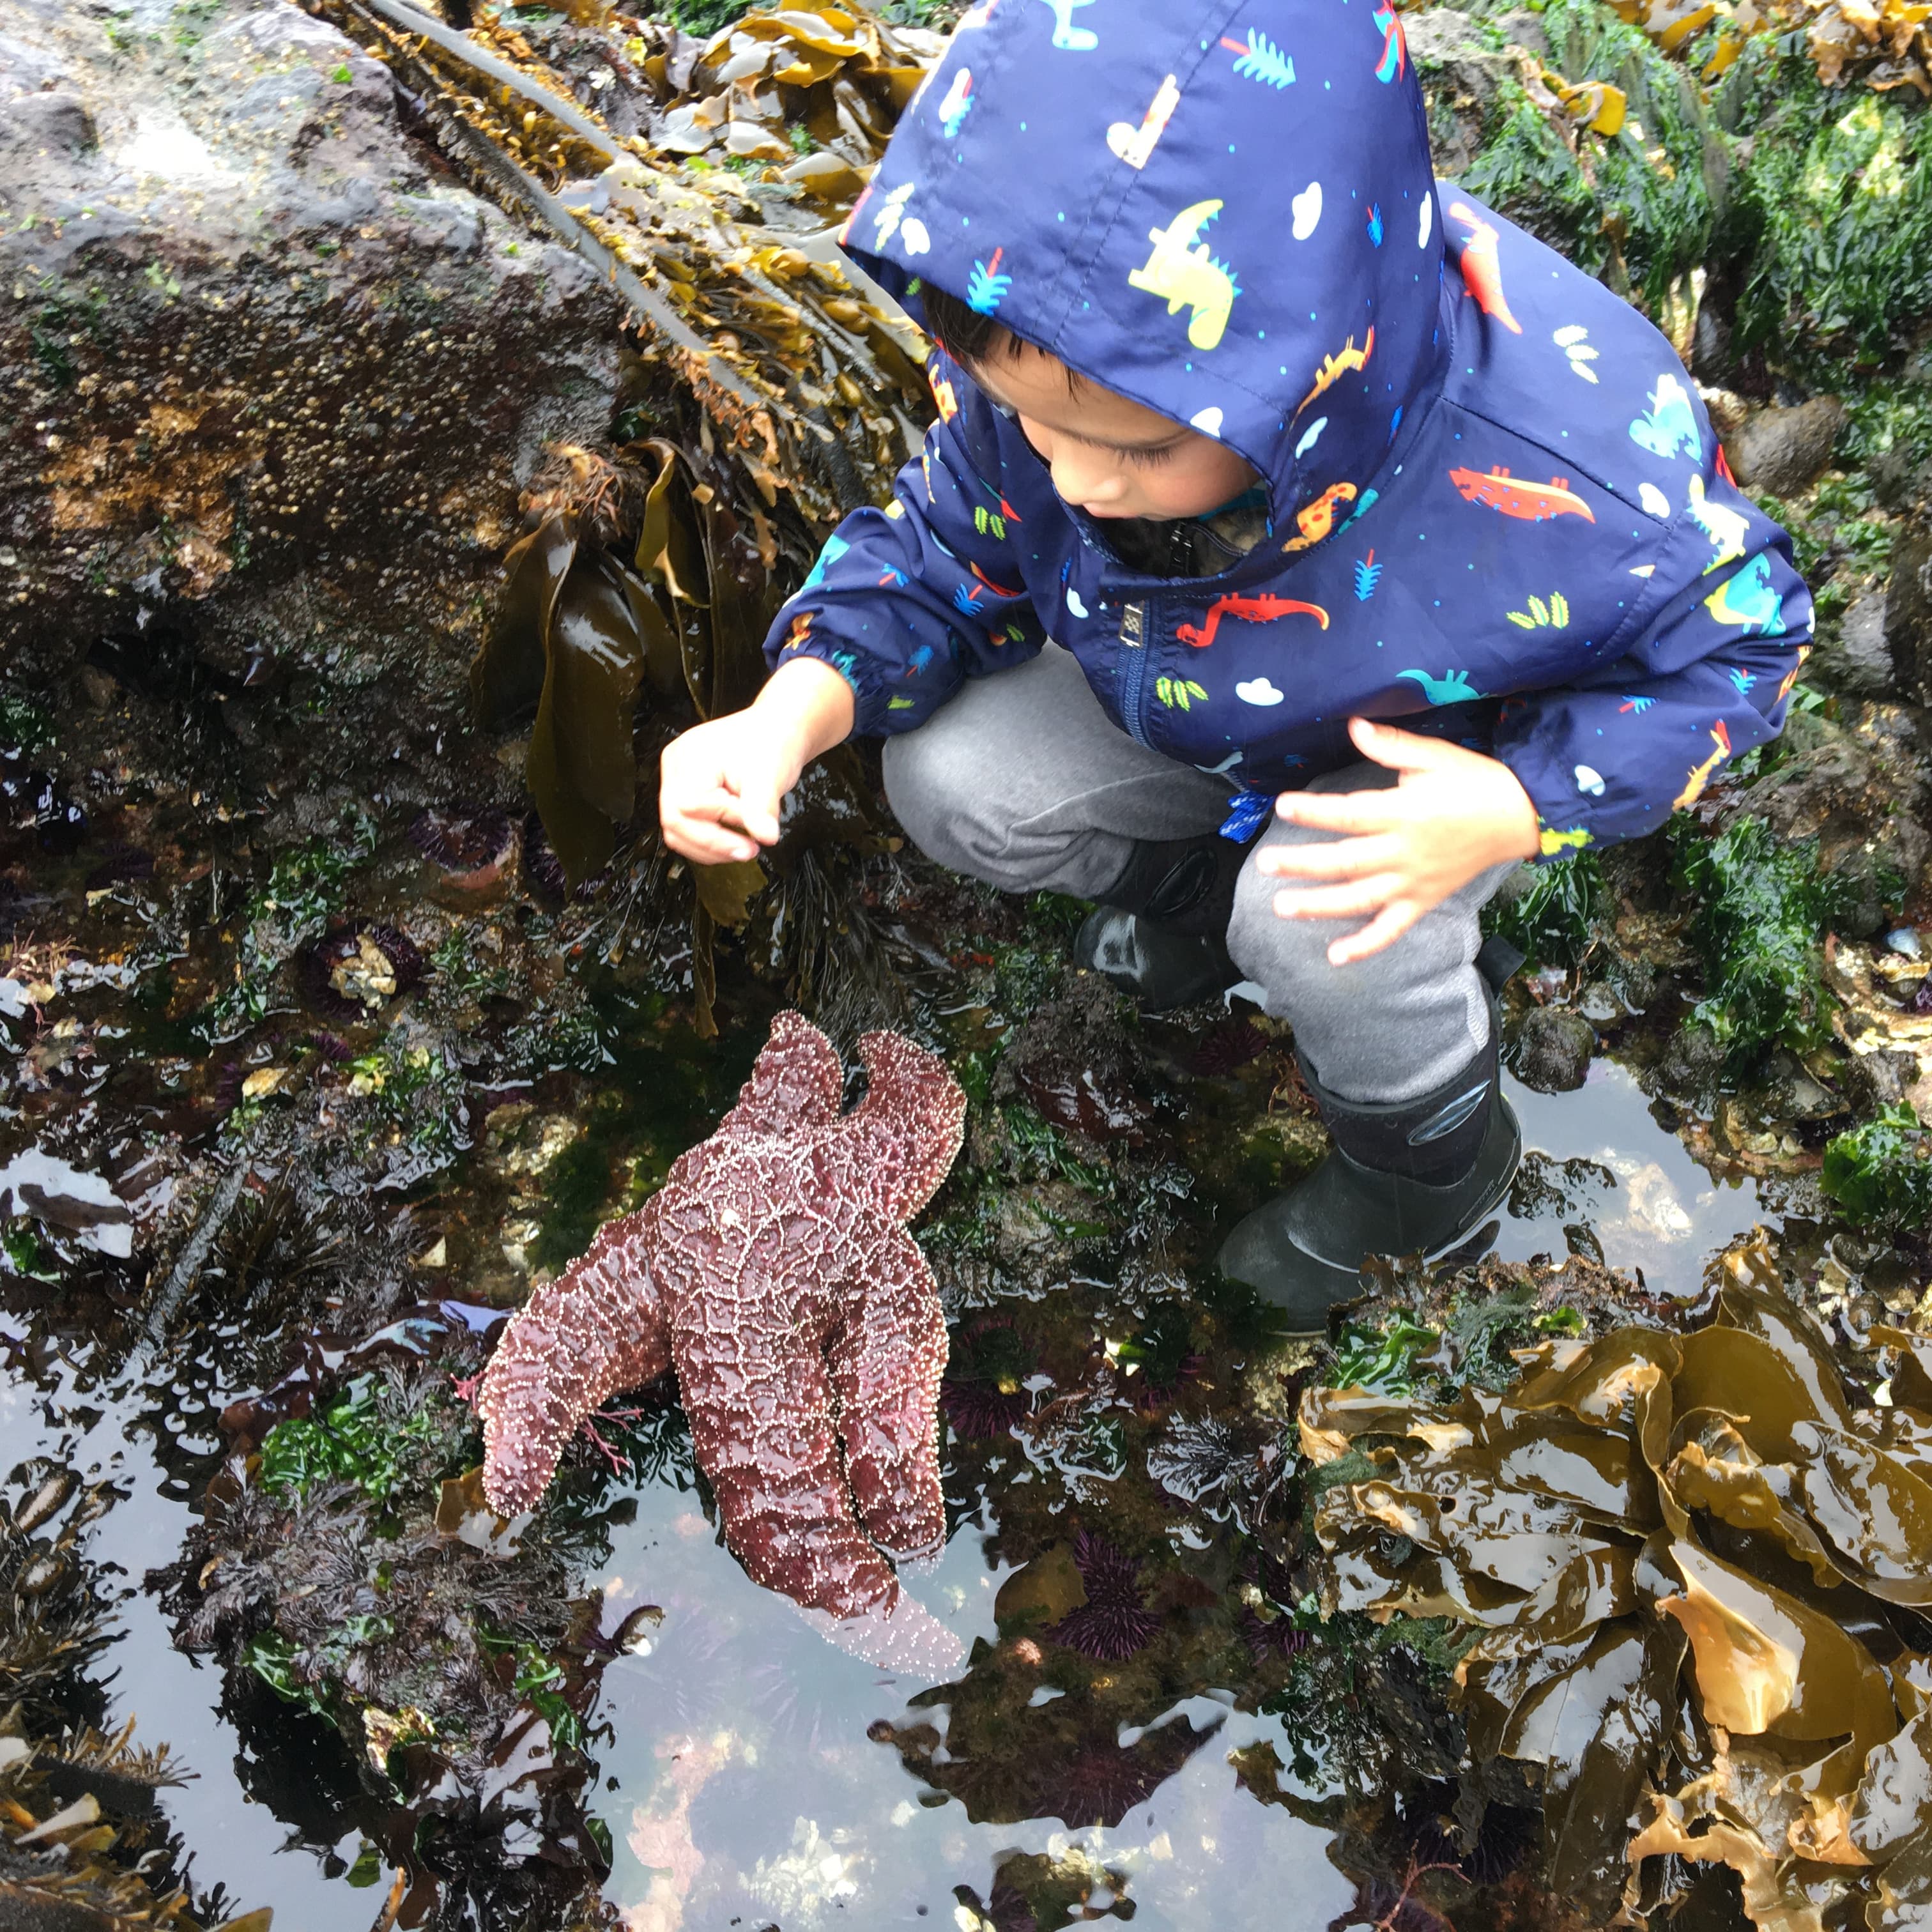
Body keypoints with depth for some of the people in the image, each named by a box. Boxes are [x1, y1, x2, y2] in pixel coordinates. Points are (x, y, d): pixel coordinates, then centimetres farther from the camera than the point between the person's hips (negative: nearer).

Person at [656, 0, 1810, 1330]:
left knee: (1323, 921, -33)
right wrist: (798, 710, -32)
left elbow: (1738, 635, -21)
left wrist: (1517, 809, -38)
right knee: (956, 780, -15)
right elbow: (949, 552, -12)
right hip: (1205, 688, 4)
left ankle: (1437, 1166, 2)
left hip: (1456, 739, -4)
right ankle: (1210, 891, 15)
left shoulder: (1558, 475, -41)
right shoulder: (1037, 361, -30)